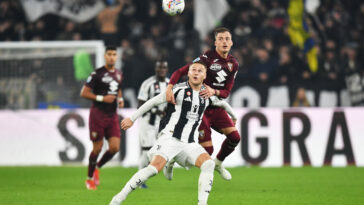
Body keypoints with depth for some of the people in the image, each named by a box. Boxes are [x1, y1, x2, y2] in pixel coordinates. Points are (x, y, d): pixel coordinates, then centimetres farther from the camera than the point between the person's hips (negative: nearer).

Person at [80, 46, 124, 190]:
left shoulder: (118, 75, 12)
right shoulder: (97, 74, -8)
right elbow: (84, 93, -8)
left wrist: (120, 99, 7)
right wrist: (101, 98, -17)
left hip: (112, 116, 5)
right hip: (98, 114, -5)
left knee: (115, 147, -6)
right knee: (97, 148, -3)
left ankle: (97, 168, 21)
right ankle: (89, 178, 16)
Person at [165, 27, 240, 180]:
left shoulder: (233, 64, 6)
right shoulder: (208, 57, -14)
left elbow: (226, 92, 5)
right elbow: (180, 72, -17)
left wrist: (214, 92, -18)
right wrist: (169, 88, -35)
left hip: (216, 107, 6)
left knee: (234, 137, -10)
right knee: (207, 149, -13)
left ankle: (218, 163, 20)